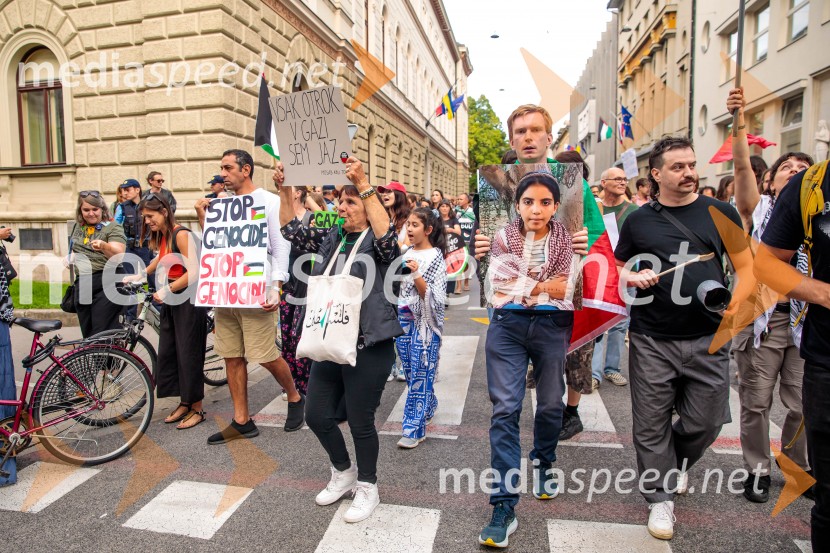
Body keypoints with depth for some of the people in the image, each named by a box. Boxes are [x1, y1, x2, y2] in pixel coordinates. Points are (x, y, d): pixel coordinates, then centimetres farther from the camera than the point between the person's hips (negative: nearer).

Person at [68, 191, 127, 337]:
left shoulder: (113, 228, -3)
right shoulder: (77, 227, 16)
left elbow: (119, 255, -16)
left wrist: (104, 246, -35)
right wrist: (72, 257, 10)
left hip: (106, 285, -7)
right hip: (82, 284, 7)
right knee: (87, 335, 11)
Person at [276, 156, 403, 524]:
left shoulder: (377, 243, -7)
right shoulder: (329, 239, 11)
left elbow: (387, 234, -29)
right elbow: (292, 230, 10)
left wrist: (364, 185, -33)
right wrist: (284, 189, -3)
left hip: (368, 347, -7)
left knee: (360, 421, 4)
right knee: (317, 415, 12)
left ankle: (367, 487, 29)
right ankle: (343, 473, 38)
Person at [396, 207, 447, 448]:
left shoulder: (435, 257, -7)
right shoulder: (407, 253, 11)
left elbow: (433, 297, -14)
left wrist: (416, 275, -25)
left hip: (423, 321, -6)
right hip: (403, 318, 7)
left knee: (419, 373, -3)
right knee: (409, 371, 14)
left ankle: (414, 428, 3)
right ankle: (428, 406, 37)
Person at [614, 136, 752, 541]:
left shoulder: (720, 213, 5)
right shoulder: (638, 220, 5)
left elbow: (747, 268, 7)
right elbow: (616, 269, 14)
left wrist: (734, 307, -11)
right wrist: (634, 277, -8)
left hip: (708, 340, 1)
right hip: (651, 341, 0)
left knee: (705, 422, 8)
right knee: (651, 424, 6)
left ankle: (675, 464, 40)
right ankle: (661, 496, 26)